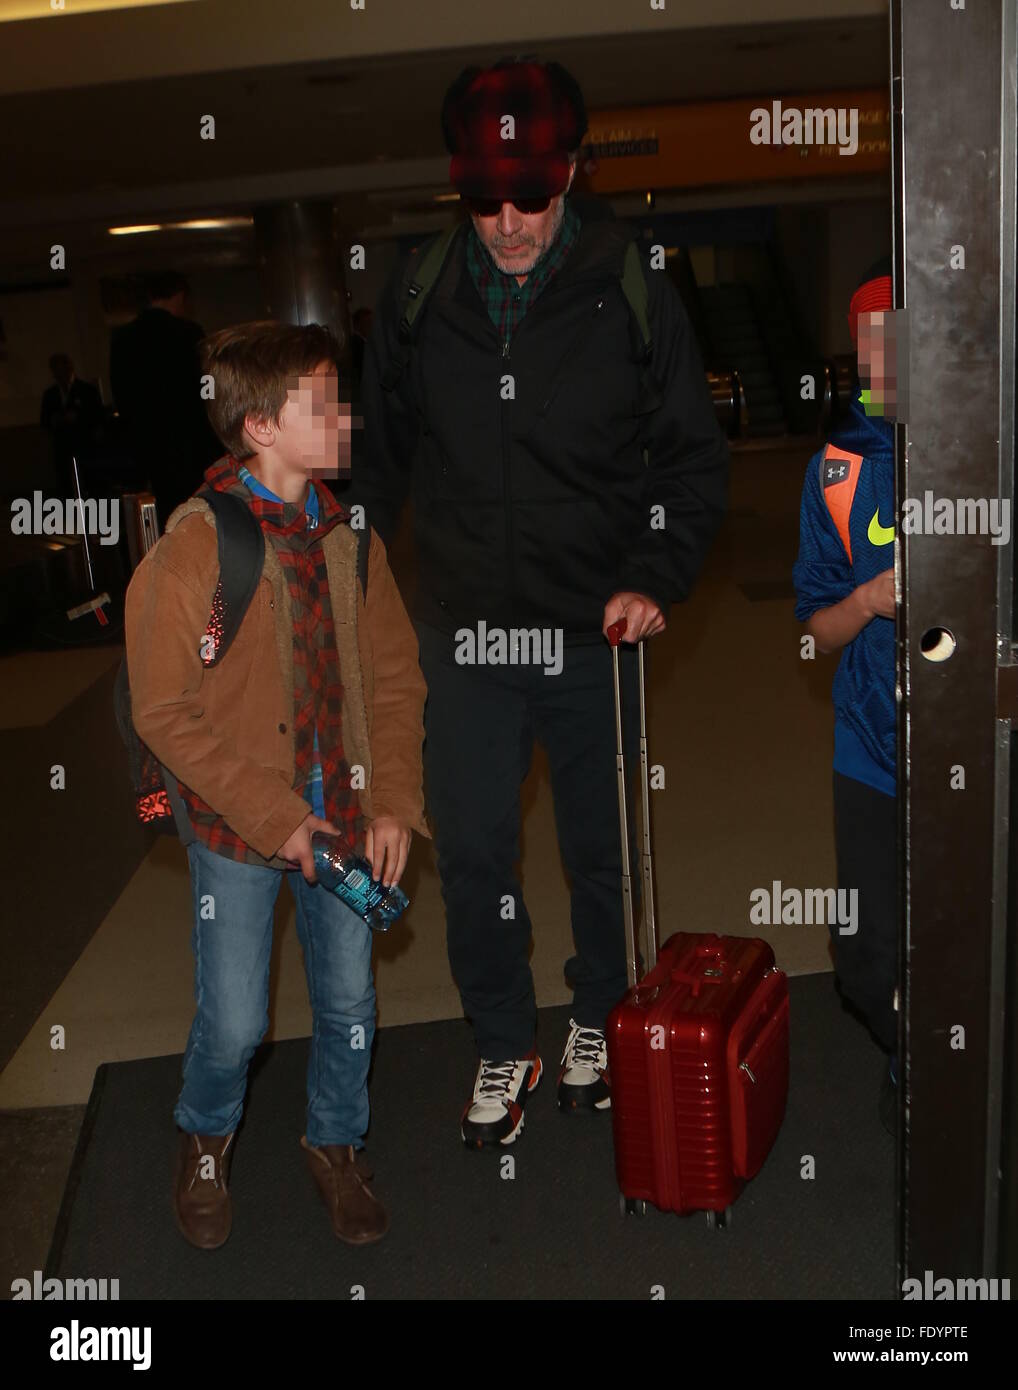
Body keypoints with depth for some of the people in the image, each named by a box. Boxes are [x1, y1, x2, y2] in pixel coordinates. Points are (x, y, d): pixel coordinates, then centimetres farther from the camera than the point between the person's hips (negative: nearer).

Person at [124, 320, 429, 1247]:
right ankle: (205, 1140, 39)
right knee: (234, 1024, 7)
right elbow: (165, 715, -13)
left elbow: (395, 678, 5)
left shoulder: (348, 535, 0)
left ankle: (337, 1143, 40)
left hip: (345, 818, 4)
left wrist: (392, 804, -4)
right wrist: (276, 819, -15)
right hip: (238, 829, -4)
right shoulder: (192, 545, -15)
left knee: (350, 1006, 13)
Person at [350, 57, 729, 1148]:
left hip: (594, 628, -1)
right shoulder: (417, 297, 0)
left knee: (602, 846, 14)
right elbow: (380, 456, 11)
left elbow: (694, 457, 0)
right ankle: (503, 1045, 28)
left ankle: (600, 1018, 39)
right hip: (462, 630, 1)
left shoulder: (631, 293, -6)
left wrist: (657, 578, -14)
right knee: (471, 853, 6)